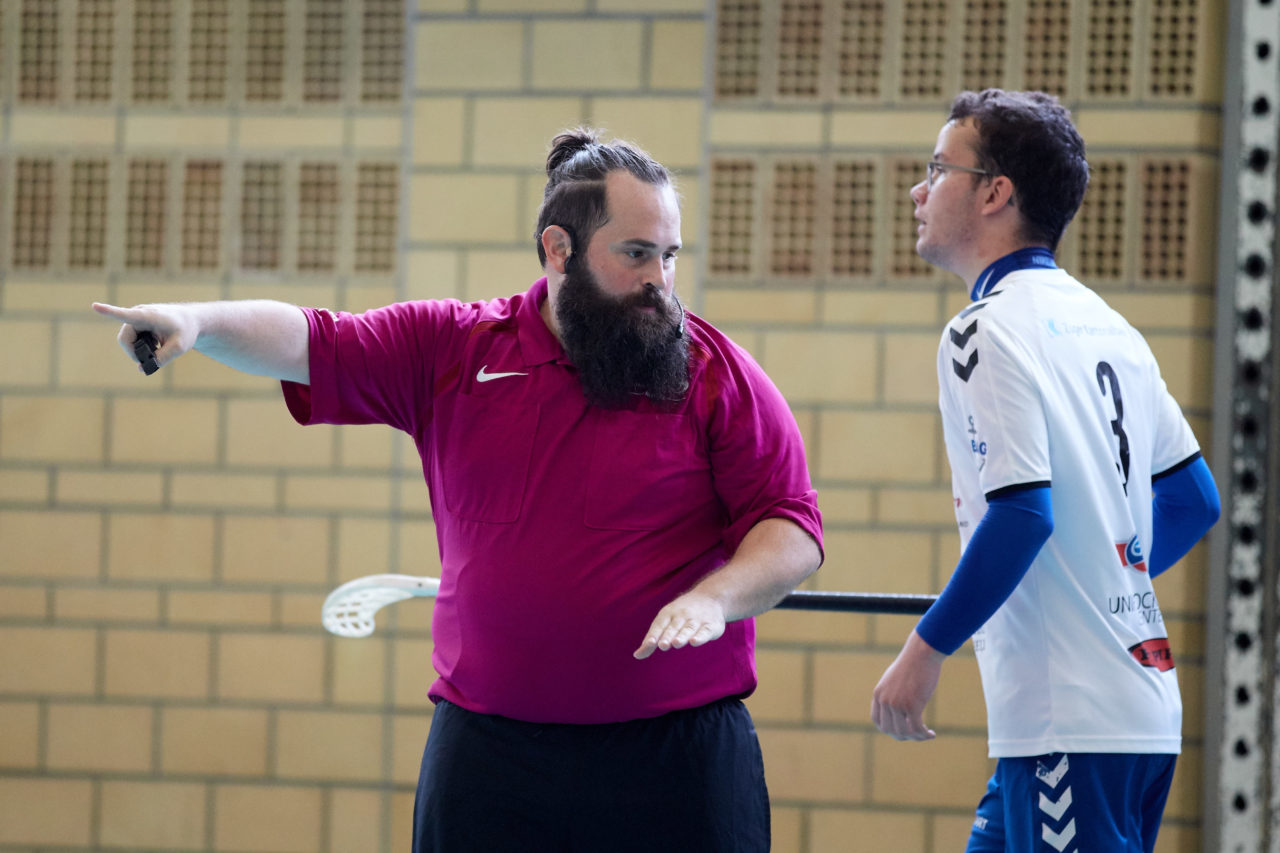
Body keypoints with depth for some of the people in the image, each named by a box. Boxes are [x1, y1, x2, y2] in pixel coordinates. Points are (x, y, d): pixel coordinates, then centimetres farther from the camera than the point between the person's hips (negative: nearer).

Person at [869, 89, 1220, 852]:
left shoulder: (988, 330, -10)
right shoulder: (1105, 325, 15)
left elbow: (1020, 516, -20)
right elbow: (1193, 501, 20)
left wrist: (928, 648, -13)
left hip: (1070, 724, -9)